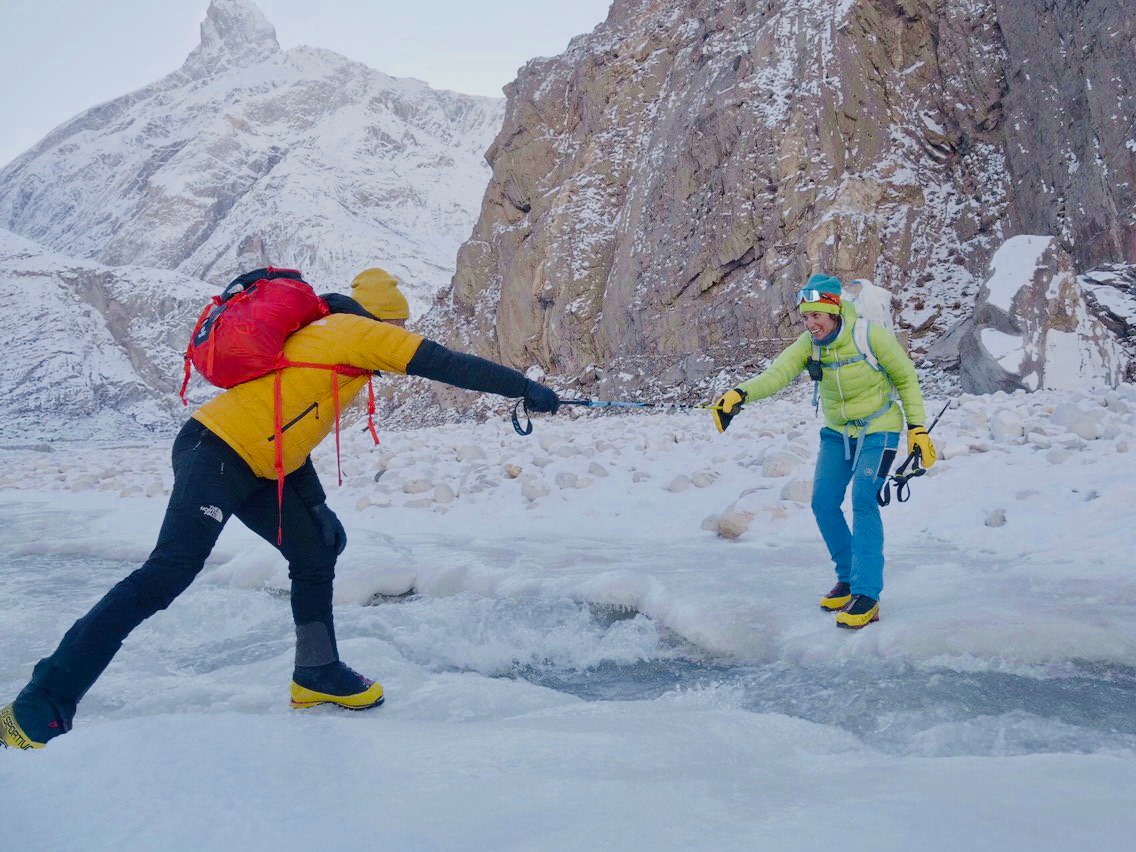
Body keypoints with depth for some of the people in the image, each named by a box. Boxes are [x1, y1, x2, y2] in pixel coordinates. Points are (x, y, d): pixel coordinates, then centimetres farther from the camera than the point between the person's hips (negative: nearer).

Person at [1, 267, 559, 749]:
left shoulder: (326, 334, 23)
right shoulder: (359, 331, -2)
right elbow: (445, 364, -7)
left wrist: (317, 508, 29)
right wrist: (525, 389, -3)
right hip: (216, 452, -10)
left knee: (315, 550, 15)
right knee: (168, 574, -15)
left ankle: (318, 676, 24)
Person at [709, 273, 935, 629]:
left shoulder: (870, 336, -20)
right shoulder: (808, 345, -9)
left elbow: (906, 378, -7)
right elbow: (777, 373, -27)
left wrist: (918, 429, -9)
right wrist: (741, 393, -46)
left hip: (878, 430, -5)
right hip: (837, 432, 5)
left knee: (863, 501, -20)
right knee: (823, 502, -4)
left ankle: (867, 595, -16)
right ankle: (848, 577, 17)